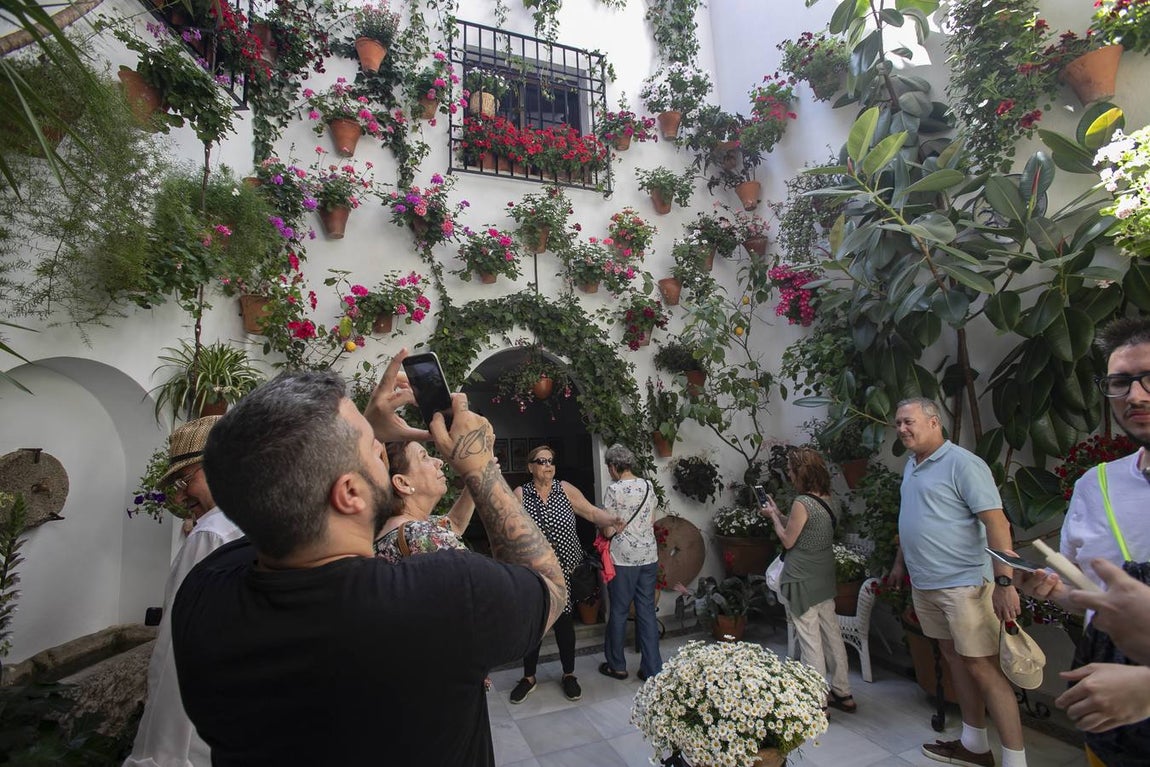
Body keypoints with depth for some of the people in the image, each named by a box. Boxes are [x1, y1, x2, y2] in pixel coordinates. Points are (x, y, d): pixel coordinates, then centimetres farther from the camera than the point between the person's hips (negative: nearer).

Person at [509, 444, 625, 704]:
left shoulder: (566, 490, -1)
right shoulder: (520, 494, -3)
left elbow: (592, 512, -4)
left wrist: (611, 520, -22)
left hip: (563, 569, 1)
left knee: (564, 622, 10)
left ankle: (569, 675, 29)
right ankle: (529, 677, 29)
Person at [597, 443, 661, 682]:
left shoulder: (614, 490, -14)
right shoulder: (648, 486, 3)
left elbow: (609, 531, -12)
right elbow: (652, 521, 12)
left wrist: (603, 528, 8)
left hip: (623, 559, -5)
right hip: (649, 557, 5)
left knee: (619, 612, 10)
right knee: (647, 612, 11)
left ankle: (617, 665, 24)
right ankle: (653, 669, 17)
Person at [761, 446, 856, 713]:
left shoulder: (802, 502, -22)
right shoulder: (826, 498, 3)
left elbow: (788, 540, -13)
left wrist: (773, 516, 0)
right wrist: (779, 513, 12)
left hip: (802, 580, -8)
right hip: (825, 577, 8)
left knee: (809, 639, 3)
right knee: (831, 633, 17)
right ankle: (842, 693, 31)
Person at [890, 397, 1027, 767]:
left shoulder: (963, 464, -14)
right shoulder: (911, 465, 10)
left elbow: (997, 522, -18)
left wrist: (1004, 581, -24)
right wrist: (900, 561, 22)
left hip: (964, 583, -8)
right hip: (924, 584, 8)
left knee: (983, 668, -2)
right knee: (955, 659, 17)